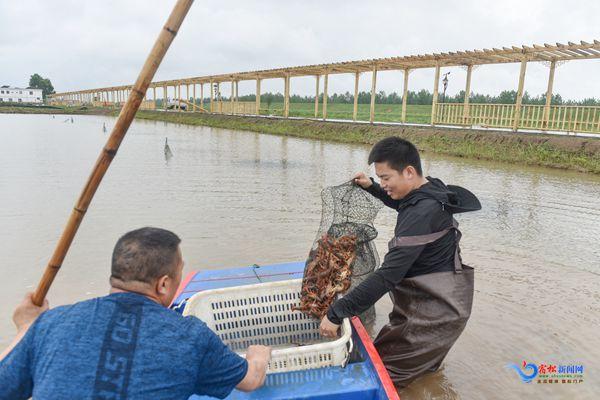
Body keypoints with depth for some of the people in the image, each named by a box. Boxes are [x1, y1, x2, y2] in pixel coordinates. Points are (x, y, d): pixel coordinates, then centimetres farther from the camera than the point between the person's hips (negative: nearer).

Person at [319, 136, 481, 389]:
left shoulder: (422, 214, -27)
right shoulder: (429, 189, 2)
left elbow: (388, 275, -32)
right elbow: (402, 204, 28)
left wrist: (336, 313, -28)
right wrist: (371, 187, 15)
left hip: (435, 311, -10)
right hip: (439, 302, 10)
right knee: (424, 372, 25)